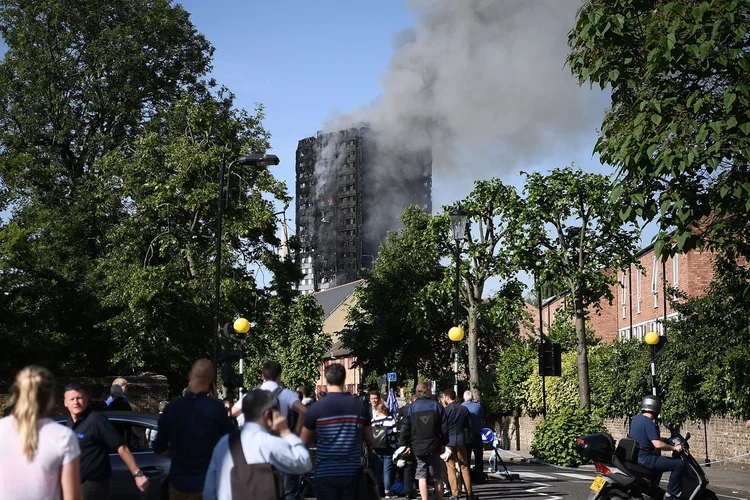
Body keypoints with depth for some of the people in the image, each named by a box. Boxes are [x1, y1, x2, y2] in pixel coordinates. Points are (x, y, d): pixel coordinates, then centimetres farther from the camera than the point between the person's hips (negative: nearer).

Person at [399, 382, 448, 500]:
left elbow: (405, 428, -2)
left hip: (418, 447, -1)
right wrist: (443, 443, 9)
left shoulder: (412, 407, -1)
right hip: (434, 446, 1)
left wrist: (405, 445, 4)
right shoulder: (436, 405, 1)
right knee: (437, 478, 10)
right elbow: (444, 427, 1)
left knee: (422, 477, 2)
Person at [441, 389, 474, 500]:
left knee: (451, 468, 1)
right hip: (461, 441, 3)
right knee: (464, 467, 11)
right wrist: (468, 439, 17)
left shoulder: (445, 410, -9)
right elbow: (469, 425, 7)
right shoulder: (464, 409, 2)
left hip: (449, 441, -3)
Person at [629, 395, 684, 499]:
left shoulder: (636, 418, 10)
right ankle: (671, 494, -9)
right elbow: (657, 444, -25)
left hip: (635, 456, 10)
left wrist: (664, 440, 29)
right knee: (679, 464, -11)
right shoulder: (648, 423, -18)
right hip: (645, 458, -10)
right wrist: (674, 448, -11)